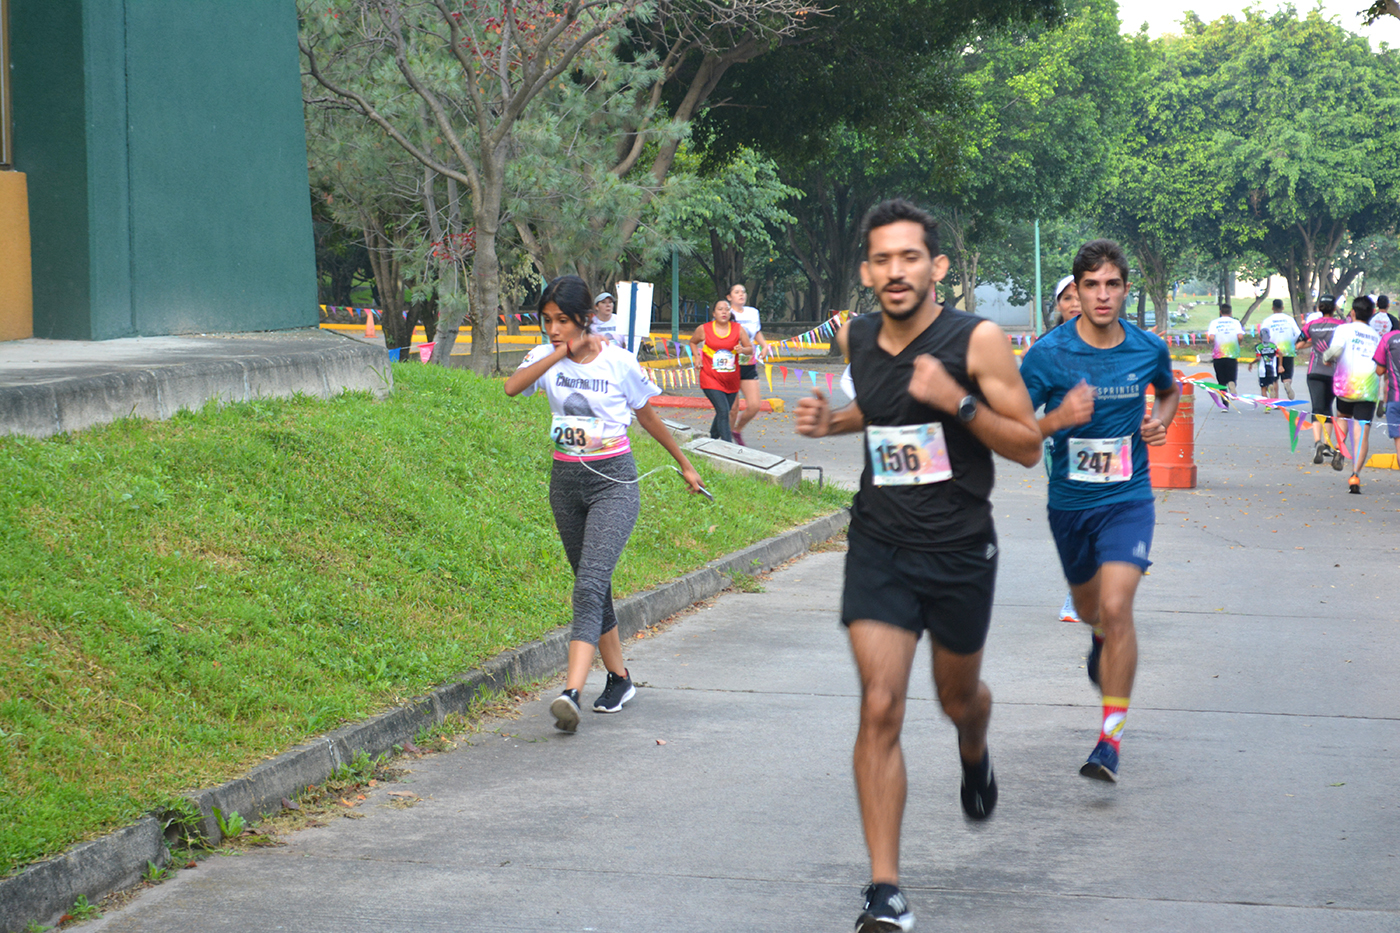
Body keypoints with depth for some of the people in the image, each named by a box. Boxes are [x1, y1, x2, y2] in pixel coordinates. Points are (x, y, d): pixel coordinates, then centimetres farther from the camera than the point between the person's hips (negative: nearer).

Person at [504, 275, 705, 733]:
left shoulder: (618, 362, -7)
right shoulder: (546, 357, 1)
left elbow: (648, 416, 7)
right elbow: (512, 387, -20)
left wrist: (684, 465, 17)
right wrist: (563, 352, -22)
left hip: (614, 481, -5)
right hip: (566, 481, 5)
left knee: (590, 584, -18)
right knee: (592, 587, 13)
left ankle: (571, 692, -29)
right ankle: (618, 678, 30)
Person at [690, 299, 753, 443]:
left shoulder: (738, 329, 2)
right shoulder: (704, 329, -2)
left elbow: (750, 348, 6)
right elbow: (693, 342, 17)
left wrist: (742, 350, -16)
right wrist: (697, 357, 1)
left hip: (731, 381, 4)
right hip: (711, 379, -4)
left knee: (723, 412, 14)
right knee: (723, 411, -17)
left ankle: (712, 438, 38)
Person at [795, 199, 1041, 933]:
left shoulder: (977, 341, -14)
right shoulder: (856, 339, 0)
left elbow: (1028, 447, -12)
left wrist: (957, 402, -26)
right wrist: (832, 422, 3)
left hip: (960, 550, -2)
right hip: (879, 547, 2)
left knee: (957, 696, 19)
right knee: (880, 708, -12)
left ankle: (974, 757, 60)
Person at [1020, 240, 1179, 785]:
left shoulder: (1148, 350, -5)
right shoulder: (1047, 355, -12)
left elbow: (1170, 390, 19)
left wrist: (1161, 420, -2)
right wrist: (1058, 420, -28)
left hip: (1128, 500, -1)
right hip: (1069, 501, 1)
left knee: (1116, 607, -20)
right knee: (1089, 607, 21)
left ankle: (1111, 738, -14)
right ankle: (1101, 638, 61)